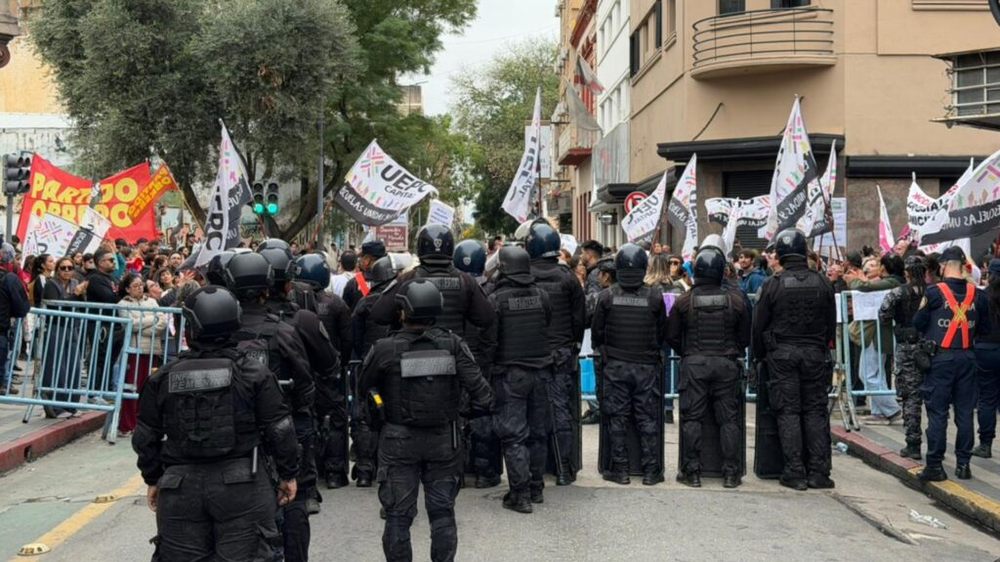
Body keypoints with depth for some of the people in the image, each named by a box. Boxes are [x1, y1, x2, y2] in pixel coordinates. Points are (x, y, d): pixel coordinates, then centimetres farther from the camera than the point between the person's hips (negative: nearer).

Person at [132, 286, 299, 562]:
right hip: (242, 487, -2)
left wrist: (153, 479, 20)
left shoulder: (163, 378, 0)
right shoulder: (254, 373, -6)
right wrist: (288, 474, 7)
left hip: (180, 489, 2)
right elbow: (279, 430, -5)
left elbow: (146, 438, 6)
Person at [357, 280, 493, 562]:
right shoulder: (453, 345, -9)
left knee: (398, 514, 8)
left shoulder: (385, 349, -14)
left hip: (399, 443, -2)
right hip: (444, 440, 2)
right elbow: (480, 391, -13)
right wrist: (483, 403, 8)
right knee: (442, 512, 13)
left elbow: (363, 390, 0)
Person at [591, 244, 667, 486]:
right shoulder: (655, 297, -6)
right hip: (647, 366, 0)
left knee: (617, 418, 6)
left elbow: (596, 332, 1)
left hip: (615, 366, 0)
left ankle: (620, 469, 9)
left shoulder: (607, 296, -7)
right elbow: (662, 332, 4)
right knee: (648, 418, 7)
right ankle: (651, 471, 10)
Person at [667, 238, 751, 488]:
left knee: (692, 418, 4)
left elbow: (672, 336, 3)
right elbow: (745, 337, 8)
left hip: (694, 364, -1)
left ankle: (692, 472, 4)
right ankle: (731, 472, 7)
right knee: (729, 418, 7)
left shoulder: (684, 301, -3)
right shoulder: (735, 301, 0)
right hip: (726, 364, 1)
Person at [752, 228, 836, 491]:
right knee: (816, 411, 7)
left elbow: (759, 325, -2)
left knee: (788, 412, 2)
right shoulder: (822, 283, 1)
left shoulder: (773, 284, -7)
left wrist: (760, 356, 11)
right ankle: (818, 471, 6)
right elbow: (832, 323, 7)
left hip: (782, 354, -2)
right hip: (815, 353, 2)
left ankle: (795, 472, 0)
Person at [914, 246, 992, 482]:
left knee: (937, 413, 1)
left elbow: (918, 323, -2)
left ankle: (934, 466, 2)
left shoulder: (934, 292, -10)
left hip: (940, 358, -3)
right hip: (967, 358, 3)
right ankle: (963, 464, 13)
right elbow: (985, 330, 8)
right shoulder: (978, 294, 1)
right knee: (964, 413, 9)